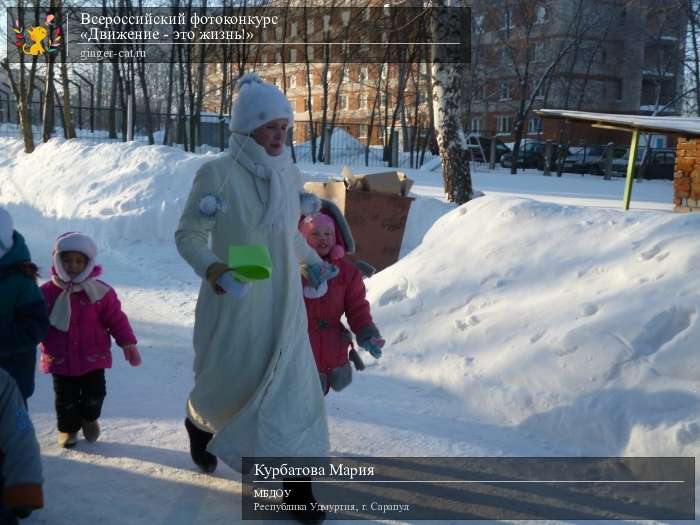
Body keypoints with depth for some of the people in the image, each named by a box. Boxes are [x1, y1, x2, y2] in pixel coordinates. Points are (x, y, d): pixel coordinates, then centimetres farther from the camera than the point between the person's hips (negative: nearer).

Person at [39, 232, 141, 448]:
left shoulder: (101, 292, -9)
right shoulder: (47, 292, -6)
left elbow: (116, 319, -5)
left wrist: (128, 343, -9)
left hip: (93, 357, 0)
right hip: (60, 359, 1)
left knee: (94, 393, 7)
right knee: (66, 398, 10)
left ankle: (89, 418, 38)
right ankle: (68, 428, 35)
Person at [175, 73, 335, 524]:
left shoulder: (289, 173, 0)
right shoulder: (219, 174, -17)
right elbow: (188, 236, -10)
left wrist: (313, 262, 10)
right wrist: (215, 272, -25)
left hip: (283, 305, 4)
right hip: (234, 303, -4)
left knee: (292, 383, 2)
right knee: (228, 381, 16)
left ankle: (296, 480, 14)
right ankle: (200, 422, 51)